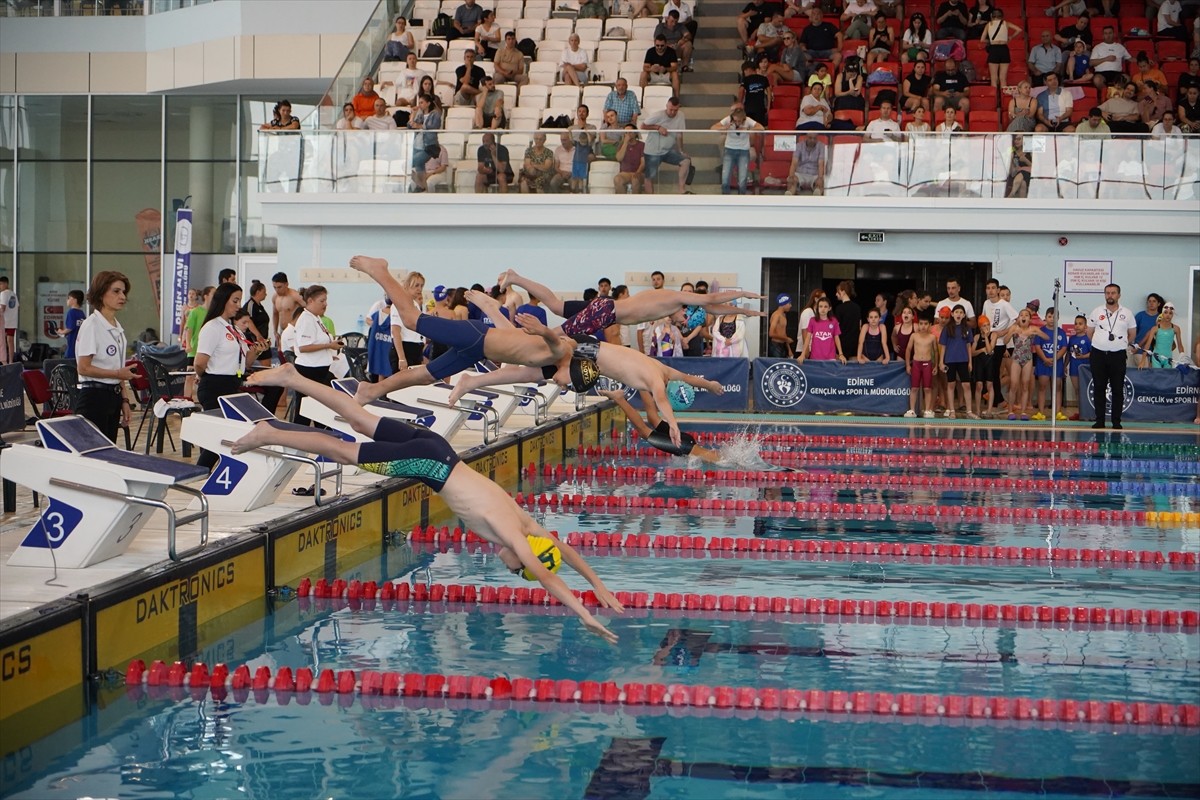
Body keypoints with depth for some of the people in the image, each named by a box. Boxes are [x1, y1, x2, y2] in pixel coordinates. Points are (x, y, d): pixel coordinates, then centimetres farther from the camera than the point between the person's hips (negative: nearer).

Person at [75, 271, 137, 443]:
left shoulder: (117, 328, 13)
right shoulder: (92, 325, -12)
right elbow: (83, 368, -17)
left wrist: (124, 400, 15)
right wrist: (117, 373, -16)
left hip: (113, 396, 8)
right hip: (94, 396, -8)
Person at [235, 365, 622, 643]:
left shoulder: (523, 523, 1)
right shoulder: (512, 535, -19)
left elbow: (564, 548, 16)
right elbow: (546, 578, -26)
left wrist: (598, 585, 14)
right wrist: (585, 615, -26)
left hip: (432, 448, 7)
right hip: (428, 463, -7)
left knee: (362, 422, 15)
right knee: (346, 452, 1)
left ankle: (292, 378, 23)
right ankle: (269, 435, 8)